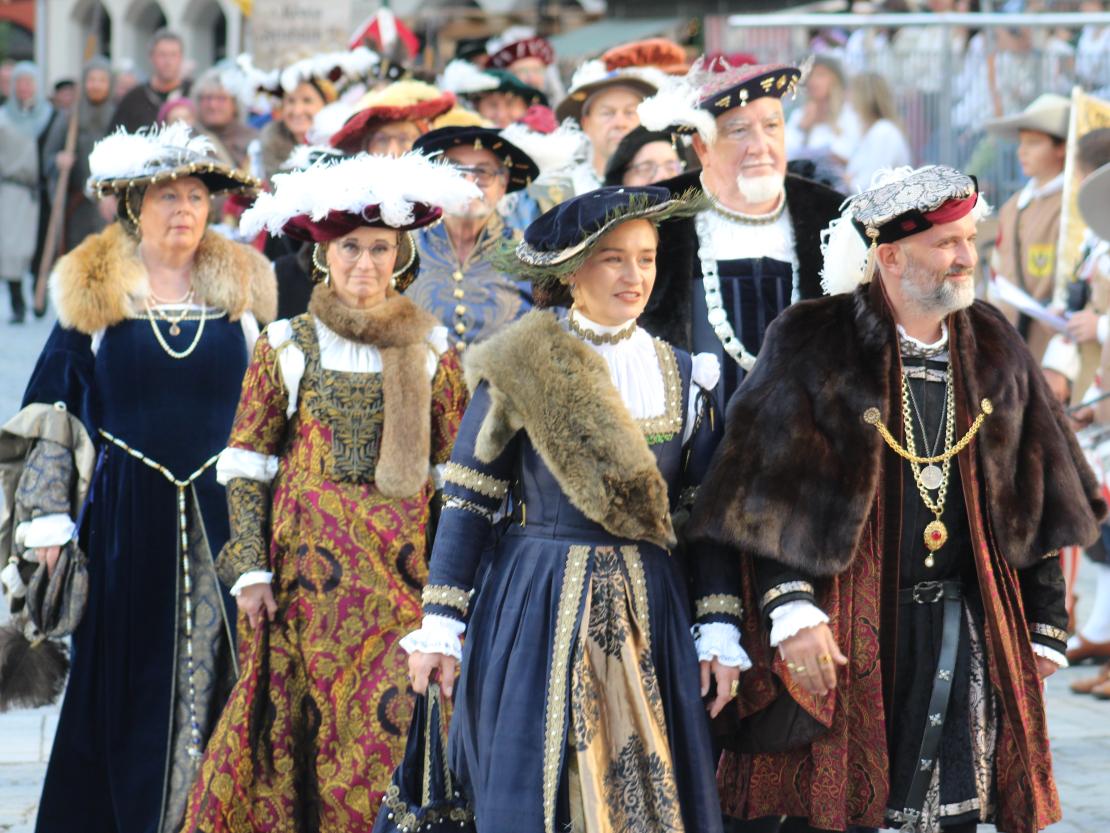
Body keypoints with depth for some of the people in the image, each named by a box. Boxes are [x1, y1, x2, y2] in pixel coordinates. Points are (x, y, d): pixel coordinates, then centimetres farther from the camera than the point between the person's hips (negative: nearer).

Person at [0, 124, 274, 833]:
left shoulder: (242, 291, 8)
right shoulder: (93, 295, 4)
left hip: (223, 517, 1)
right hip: (123, 518, -1)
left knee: (216, 679, -1)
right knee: (122, 684, 2)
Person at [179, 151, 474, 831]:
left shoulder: (430, 353, 6)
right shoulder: (286, 348, 2)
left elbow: (456, 469, 9)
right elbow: (245, 467, 2)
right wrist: (251, 570, -6)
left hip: (402, 564, 1)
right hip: (309, 569, -1)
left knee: (392, 725, -4)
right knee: (295, 728, -1)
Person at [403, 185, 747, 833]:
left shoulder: (681, 376, 7)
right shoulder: (520, 370, -4)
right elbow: (467, 504, -2)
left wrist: (720, 631, 2)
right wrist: (439, 626, -5)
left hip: (646, 614, 3)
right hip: (536, 610, -3)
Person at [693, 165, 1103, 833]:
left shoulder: (995, 350, 9)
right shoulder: (813, 345, -6)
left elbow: (1037, 506, 14)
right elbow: (766, 496, -11)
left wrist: (1045, 627, 11)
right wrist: (791, 610, -20)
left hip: (969, 625, 4)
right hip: (850, 622, -4)